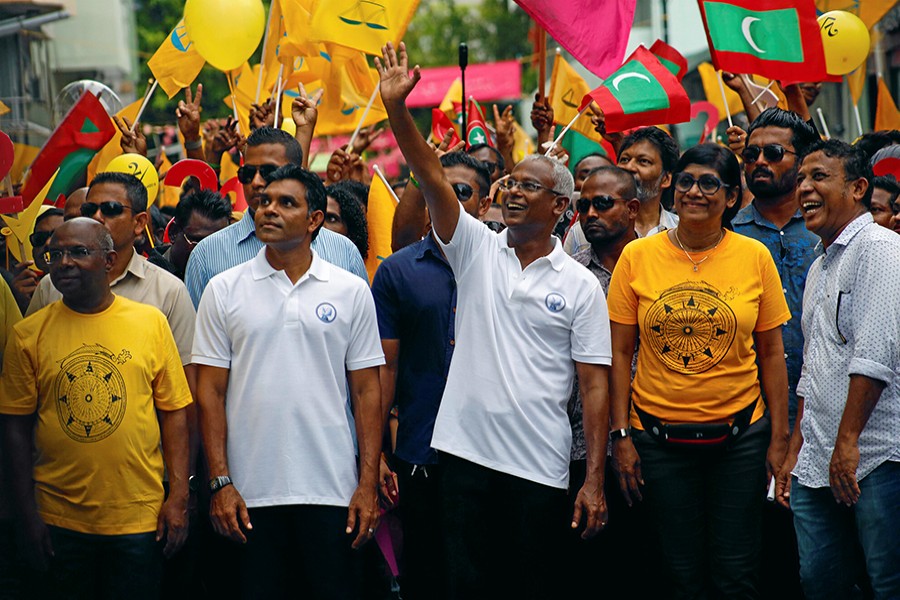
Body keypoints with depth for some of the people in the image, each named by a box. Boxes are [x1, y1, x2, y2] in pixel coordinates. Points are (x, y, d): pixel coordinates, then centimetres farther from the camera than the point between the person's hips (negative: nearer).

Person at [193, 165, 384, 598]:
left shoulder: (351, 292, 5)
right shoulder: (225, 290, 5)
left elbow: (366, 391, 5)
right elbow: (210, 390, 3)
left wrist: (368, 484, -2)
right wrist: (220, 482, -5)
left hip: (331, 490, 0)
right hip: (249, 494, 0)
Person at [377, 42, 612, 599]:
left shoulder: (581, 286, 0)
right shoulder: (476, 249, 5)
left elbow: (595, 385, -2)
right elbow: (431, 175, -6)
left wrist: (595, 480, -7)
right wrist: (397, 107, -19)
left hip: (541, 468, -1)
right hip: (468, 452, 2)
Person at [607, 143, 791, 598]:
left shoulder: (754, 257, 0)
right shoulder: (637, 257, 0)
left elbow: (772, 353, 4)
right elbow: (620, 352, 3)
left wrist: (779, 438, 1)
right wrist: (621, 435, -2)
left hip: (739, 434, 0)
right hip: (659, 436, 0)